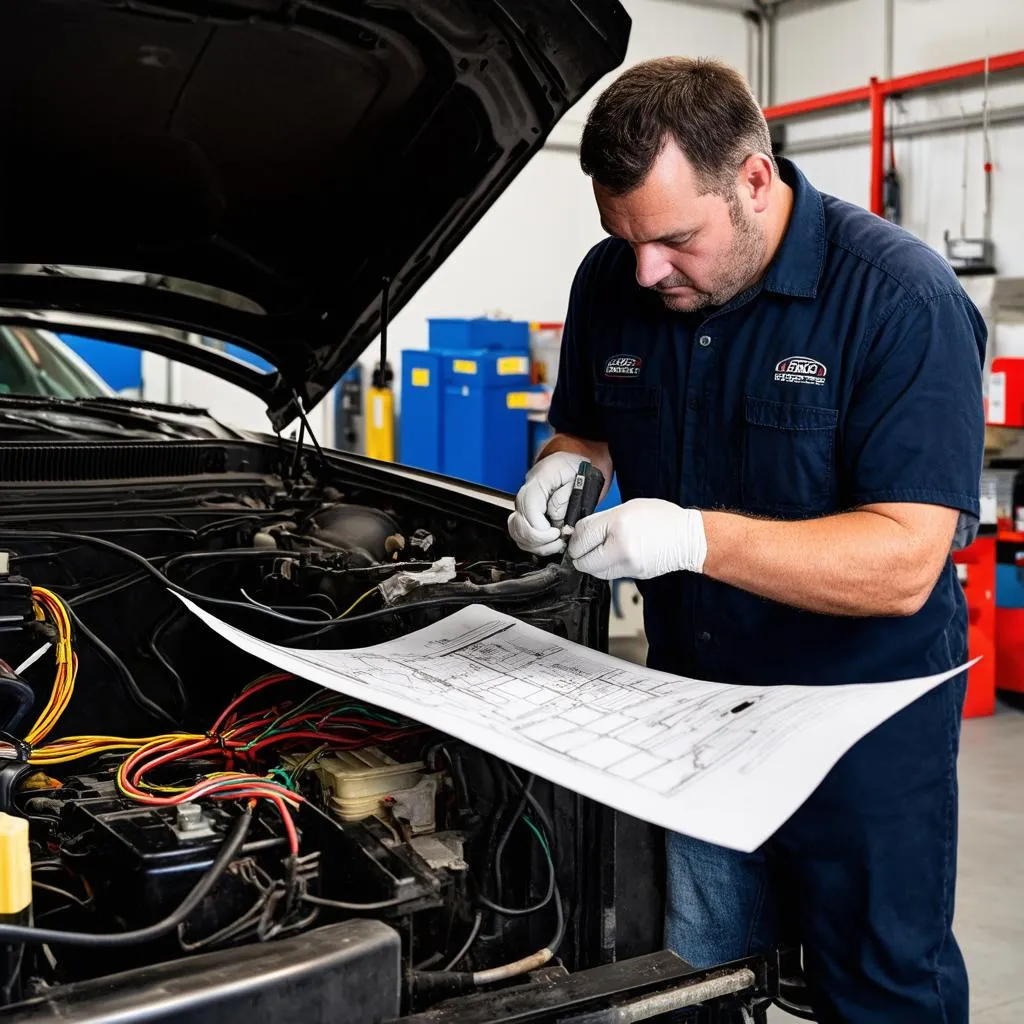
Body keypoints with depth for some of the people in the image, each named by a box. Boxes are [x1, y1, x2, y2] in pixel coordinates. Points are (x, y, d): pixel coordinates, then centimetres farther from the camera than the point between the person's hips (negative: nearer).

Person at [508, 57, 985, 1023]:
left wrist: (698, 537, -35)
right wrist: (562, 471, -11)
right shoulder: (611, 284, -4)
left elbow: (904, 563, -26)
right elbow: (582, 430, 14)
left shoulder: (903, 299, -21)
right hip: (689, 690, 5)